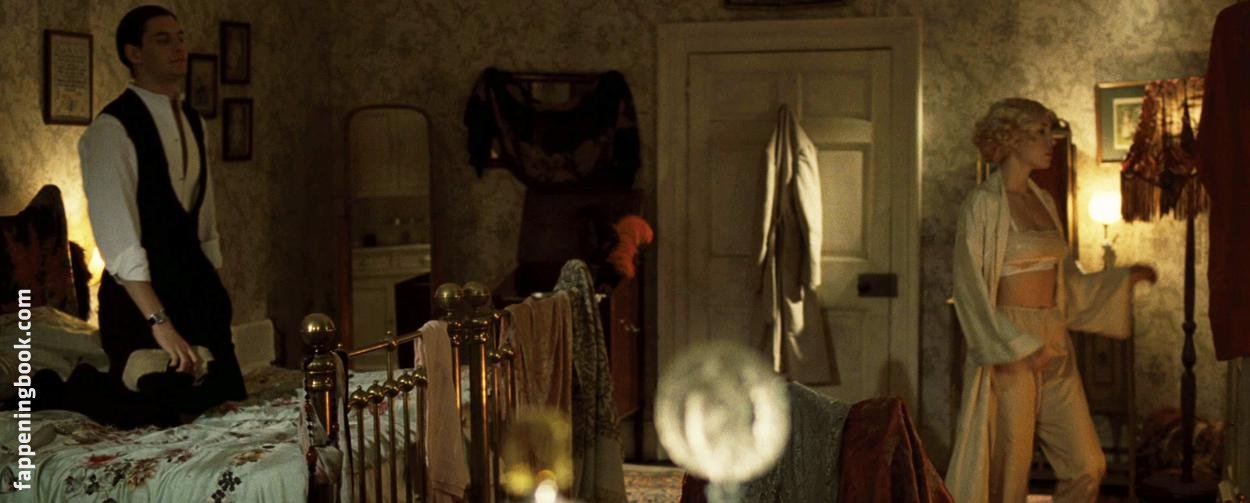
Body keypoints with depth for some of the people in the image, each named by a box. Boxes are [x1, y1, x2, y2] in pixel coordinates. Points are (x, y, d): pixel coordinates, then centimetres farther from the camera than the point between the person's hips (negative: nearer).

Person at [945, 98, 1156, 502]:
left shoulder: (1043, 202, 14)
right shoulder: (984, 204, -9)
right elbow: (971, 289, -13)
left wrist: (1124, 278, 11)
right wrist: (1021, 346, -19)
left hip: (1054, 346, 7)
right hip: (1009, 348, -7)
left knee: (1088, 467, 5)